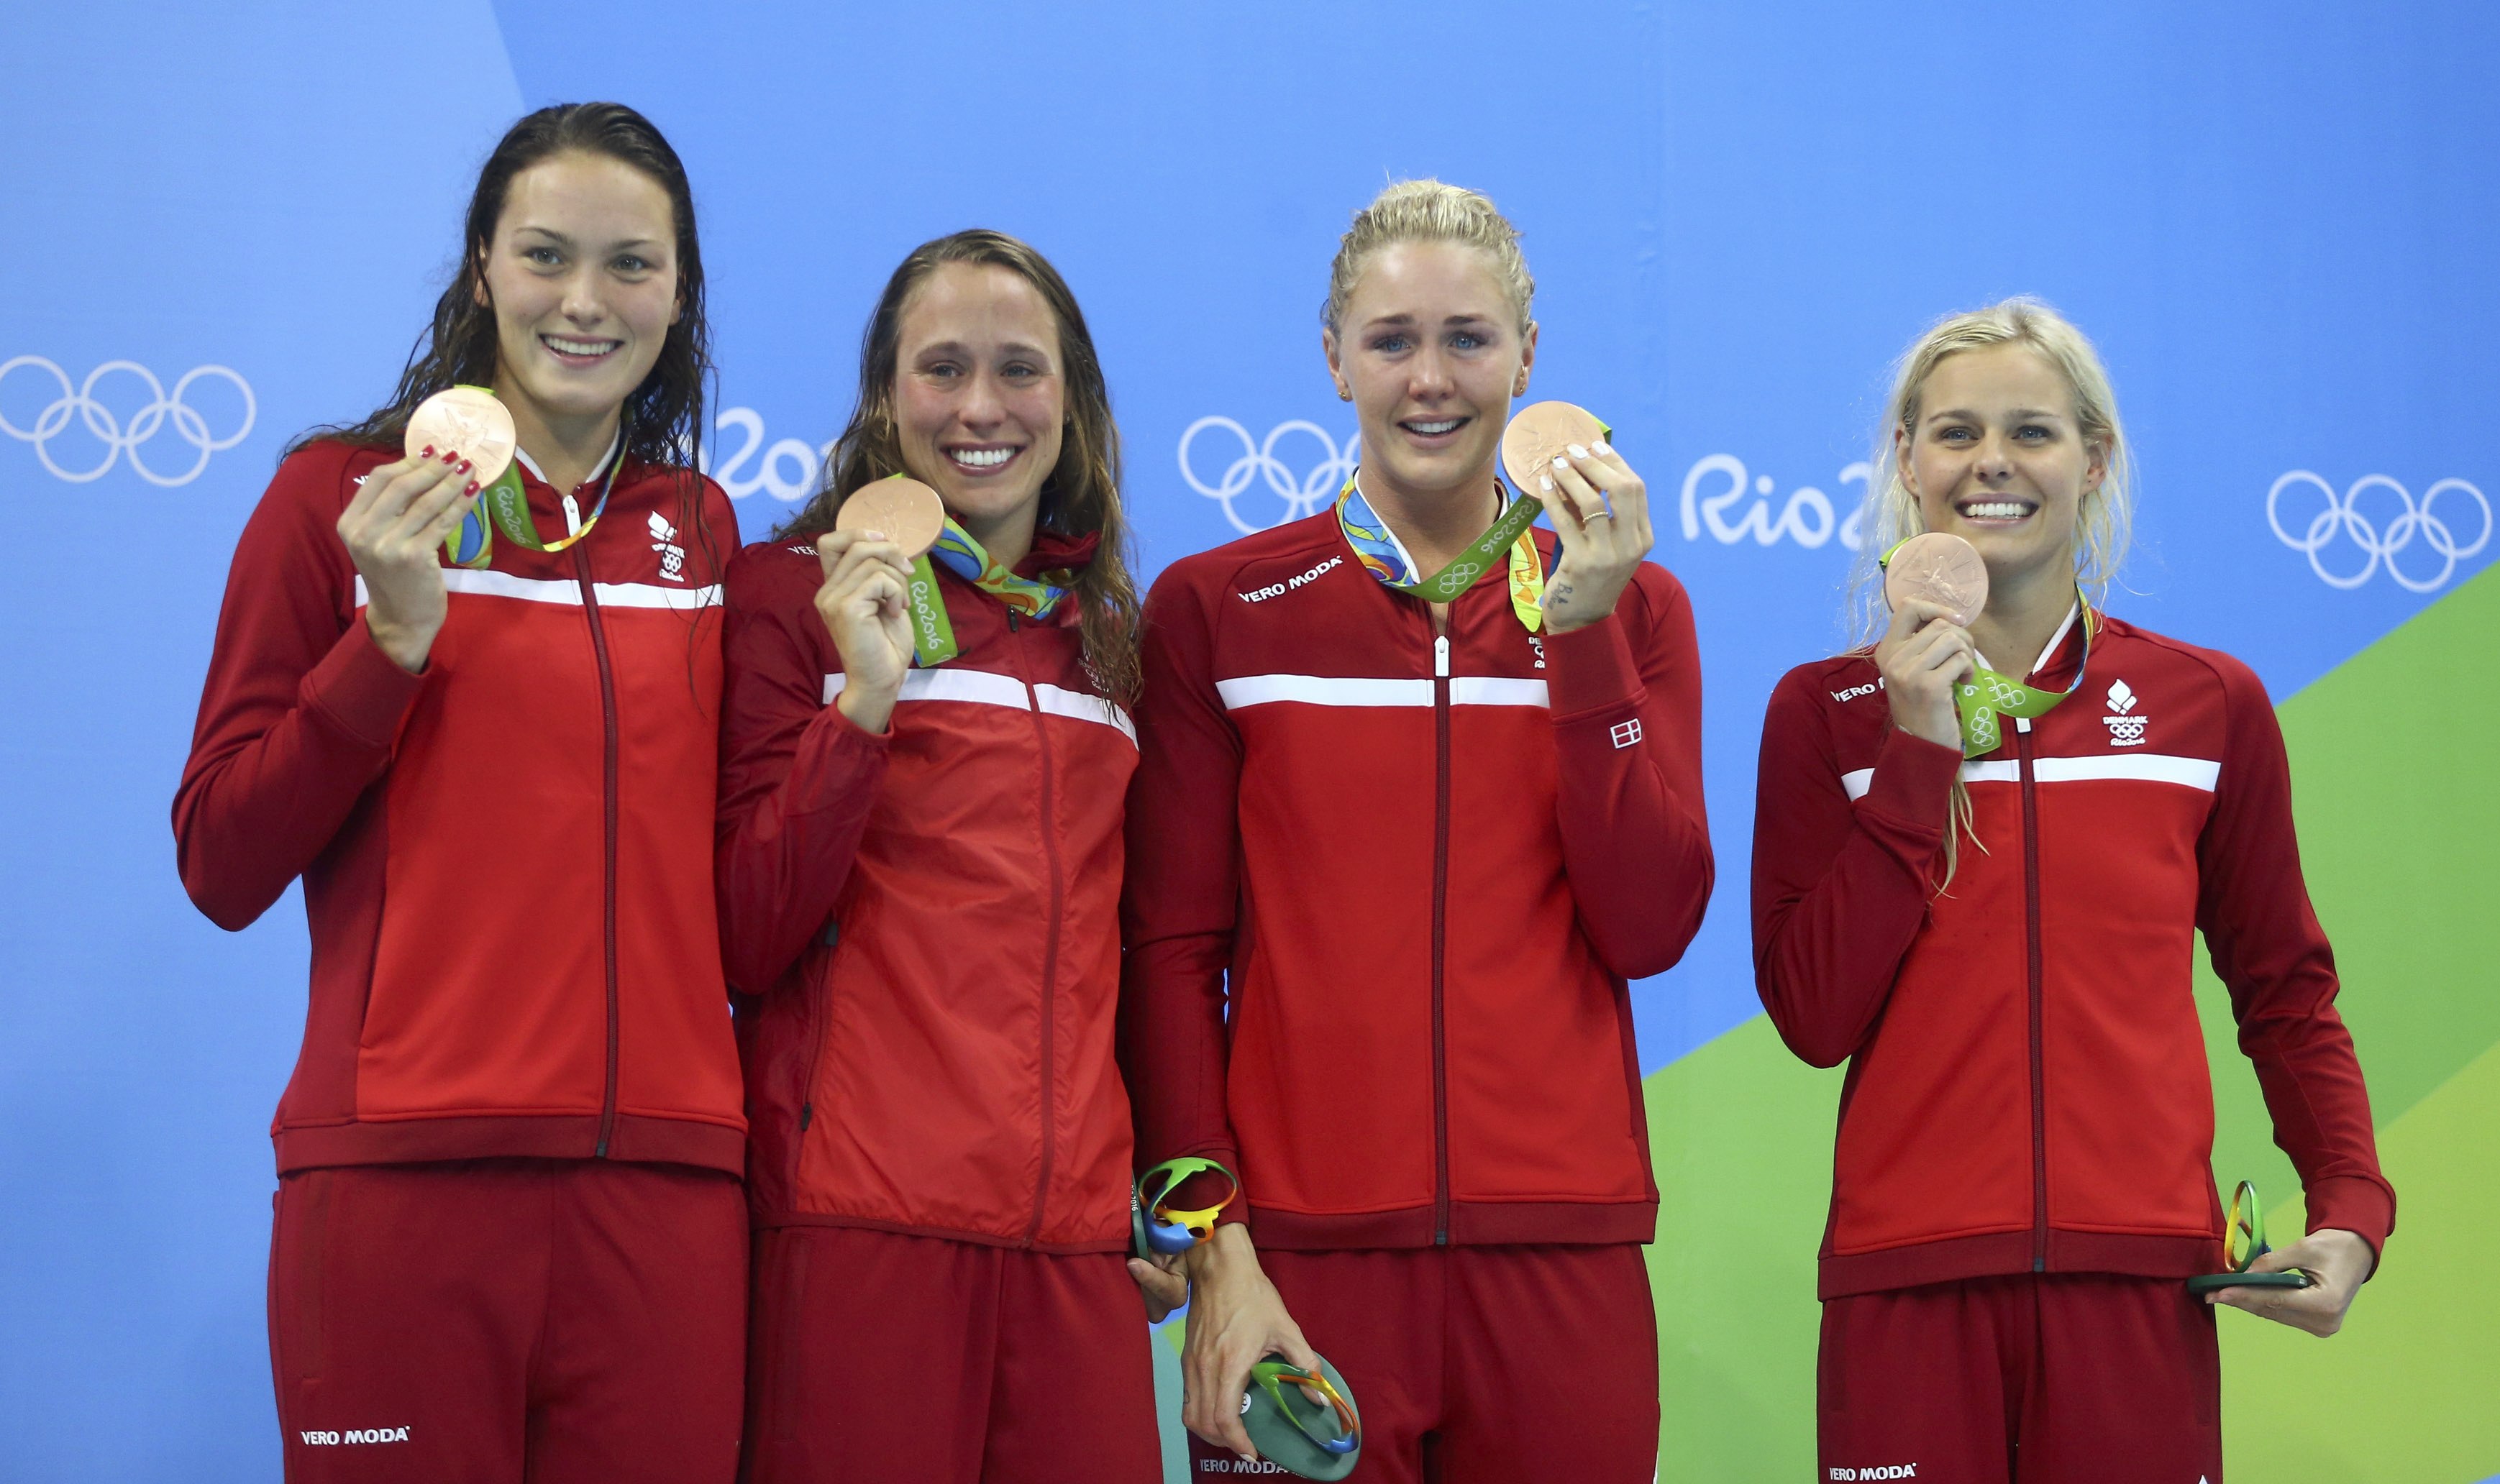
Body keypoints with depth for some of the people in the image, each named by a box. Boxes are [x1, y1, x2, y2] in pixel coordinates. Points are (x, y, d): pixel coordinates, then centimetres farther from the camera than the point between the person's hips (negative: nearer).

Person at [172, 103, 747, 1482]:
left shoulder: (702, 529, 13)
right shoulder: (341, 493, 2)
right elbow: (221, 872, -1)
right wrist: (392, 635, -11)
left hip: (664, 1190, 3)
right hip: (402, 1181, -3)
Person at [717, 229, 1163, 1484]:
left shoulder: (1106, 631, 16)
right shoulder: (793, 594, 2)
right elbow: (746, 946, -5)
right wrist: (863, 701, -14)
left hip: (1076, 1232, 4)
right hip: (860, 1222, -4)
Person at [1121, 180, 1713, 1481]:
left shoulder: (1626, 604, 9)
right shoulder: (1216, 606, 4)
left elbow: (1648, 930, -2)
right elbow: (1172, 947, 1)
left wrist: (1582, 636, -9)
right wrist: (1214, 1243, -8)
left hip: (1559, 1259, 2)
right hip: (1303, 1253, -1)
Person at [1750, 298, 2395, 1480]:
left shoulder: (2209, 705, 6)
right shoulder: (1826, 710, 3)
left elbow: (2285, 992, 13)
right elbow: (1813, 1018, -5)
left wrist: (2349, 1208, -2)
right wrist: (1920, 756, -9)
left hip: (2140, 1278, 1)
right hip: (1908, 1283, -1)